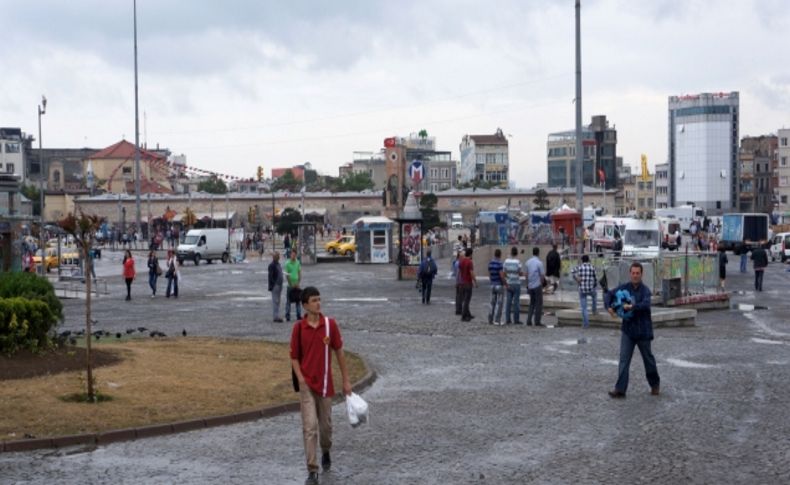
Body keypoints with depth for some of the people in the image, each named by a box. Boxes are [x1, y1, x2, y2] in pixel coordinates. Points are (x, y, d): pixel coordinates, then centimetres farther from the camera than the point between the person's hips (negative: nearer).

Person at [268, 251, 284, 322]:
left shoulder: (278, 264, 15)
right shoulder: (272, 265, -12)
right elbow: (270, 276, -16)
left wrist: (281, 284, 17)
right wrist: (271, 286, -20)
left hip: (279, 285, 9)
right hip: (275, 285, -9)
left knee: (278, 301, 12)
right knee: (275, 301, -6)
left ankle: (277, 316, 16)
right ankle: (276, 317, -5)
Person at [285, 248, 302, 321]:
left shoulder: (298, 263, 5)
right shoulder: (287, 263, -7)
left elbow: (299, 273, 7)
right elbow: (287, 275, -7)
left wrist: (298, 283, -3)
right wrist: (291, 284, -10)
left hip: (296, 285, 4)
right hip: (290, 285, -4)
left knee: (298, 300, 8)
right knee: (288, 301, 0)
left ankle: (299, 315, 13)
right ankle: (287, 316, 4)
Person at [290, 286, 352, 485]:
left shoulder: (330, 324, -4)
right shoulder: (299, 328, -6)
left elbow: (339, 352, 4)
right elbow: (294, 357, 0)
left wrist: (346, 380, 4)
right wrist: (301, 380, -12)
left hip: (325, 384, 2)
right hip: (307, 385, -2)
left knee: (326, 425, 14)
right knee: (310, 427, -9)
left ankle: (326, 452, 44)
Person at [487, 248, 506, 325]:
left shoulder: (490, 263, 7)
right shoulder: (499, 263, -16)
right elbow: (502, 276, -20)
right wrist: (506, 284, -10)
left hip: (493, 285, 7)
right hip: (500, 285, -7)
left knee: (493, 303, 11)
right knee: (499, 304, -2)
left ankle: (490, 320, 9)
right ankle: (497, 320, -4)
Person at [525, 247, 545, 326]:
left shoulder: (527, 262, 4)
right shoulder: (539, 263, -13)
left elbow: (526, 274, 8)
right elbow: (542, 275, -11)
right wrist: (542, 283, 6)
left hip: (530, 286, 5)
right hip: (537, 285, -5)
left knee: (532, 303, 15)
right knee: (539, 303, 3)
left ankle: (529, 321, 8)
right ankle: (537, 322, 2)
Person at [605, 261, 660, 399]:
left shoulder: (645, 290, -12)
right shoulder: (624, 288, 1)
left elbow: (646, 304, -28)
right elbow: (608, 294, 5)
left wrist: (631, 307, -36)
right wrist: (609, 307, -11)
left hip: (643, 330, -3)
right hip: (627, 329, 3)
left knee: (648, 358, 13)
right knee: (624, 359, -3)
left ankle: (655, 384, 34)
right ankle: (620, 389, -5)